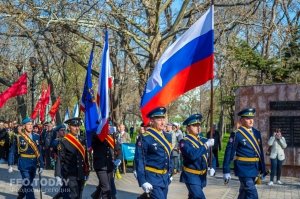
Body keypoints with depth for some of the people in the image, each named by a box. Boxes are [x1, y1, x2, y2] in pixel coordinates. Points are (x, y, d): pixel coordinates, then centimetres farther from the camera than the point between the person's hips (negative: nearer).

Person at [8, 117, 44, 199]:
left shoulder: (36, 136, 3)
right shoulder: (19, 137, -8)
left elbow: (39, 152, 5)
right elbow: (12, 151, -4)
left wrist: (41, 165, 3)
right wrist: (10, 165, -8)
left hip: (34, 164, 5)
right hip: (24, 164, -4)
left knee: (27, 184, 19)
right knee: (28, 185, -8)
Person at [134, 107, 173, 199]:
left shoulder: (167, 137, 8)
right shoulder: (145, 138, -14)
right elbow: (139, 160, -15)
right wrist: (143, 181, -19)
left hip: (165, 177, 7)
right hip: (153, 177, -7)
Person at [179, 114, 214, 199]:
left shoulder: (203, 140, 8)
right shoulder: (184, 142, -14)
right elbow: (192, 155, -32)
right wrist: (206, 145, -27)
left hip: (202, 175, 7)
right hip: (191, 176, -7)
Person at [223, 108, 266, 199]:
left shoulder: (256, 133, 8)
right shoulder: (237, 134, -12)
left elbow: (260, 152, 14)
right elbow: (229, 152, -11)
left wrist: (263, 169, 15)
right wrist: (226, 171, -13)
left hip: (254, 168, 7)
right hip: (244, 168, -7)